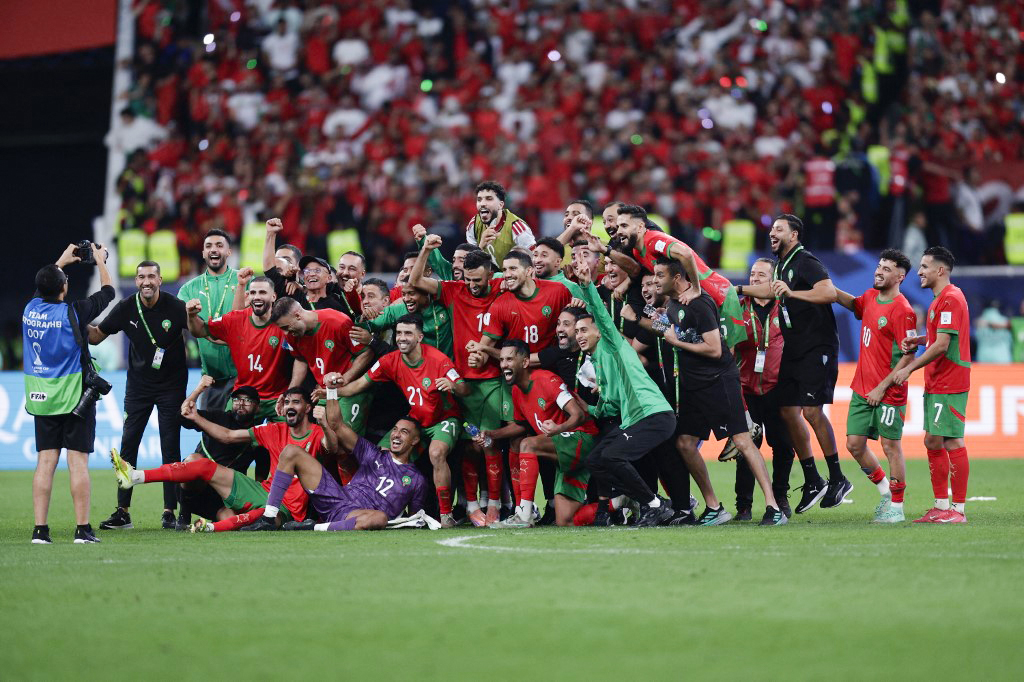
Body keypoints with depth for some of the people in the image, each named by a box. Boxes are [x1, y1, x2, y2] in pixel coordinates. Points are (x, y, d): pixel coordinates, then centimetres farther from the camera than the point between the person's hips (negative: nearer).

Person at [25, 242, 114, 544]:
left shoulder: (30, 310, 1)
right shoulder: (72, 312, -12)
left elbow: (42, 289, 26)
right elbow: (108, 292, 3)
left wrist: (62, 262, 36)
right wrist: (100, 260, 17)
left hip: (40, 399, 5)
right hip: (74, 395, -4)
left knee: (45, 461, 4)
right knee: (78, 460, -3)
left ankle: (40, 530, -2)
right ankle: (82, 529, -5)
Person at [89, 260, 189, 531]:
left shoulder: (175, 307, -14)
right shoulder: (127, 308, -6)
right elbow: (96, 335, 4)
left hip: (171, 385, -2)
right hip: (138, 384, 2)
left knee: (171, 449, -2)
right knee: (127, 446, -3)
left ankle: (170, 511, 3)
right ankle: (122, 512, 1)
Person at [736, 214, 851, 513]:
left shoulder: (805, 262, -12)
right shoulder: (783, 264, 16)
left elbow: (829, 293, -26)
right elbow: (772, 290, 33)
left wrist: (792, 293, -30)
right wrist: (738, 290, 34)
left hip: (817, 348, -9)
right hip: (793, 351, 9)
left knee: (812, 411, -15)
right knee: (789, 412, 4)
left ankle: (837, 479, -5)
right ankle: (812, 482, 12)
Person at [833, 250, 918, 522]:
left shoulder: (902, 310, -16)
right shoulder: (870, 298, 8)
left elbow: (908, 357, -17)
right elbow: (854, 304, 34)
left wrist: (882, 388, -18)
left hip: (888, 394, -8)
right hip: (862, 389, 8)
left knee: (891, 446, 0)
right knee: (854, 444, 8)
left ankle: (896, 507, 10)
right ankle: (885, 490, 26)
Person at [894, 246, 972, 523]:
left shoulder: (950, 299, -16)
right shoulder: (940, 300, 17)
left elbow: (941, 345, -20)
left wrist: (909, 368, -16)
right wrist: (917, 341, 8)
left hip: (949, 385, -11)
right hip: (935, 385, 11)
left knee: (952, 442, -8)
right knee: (933, 442, 11)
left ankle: (958, 510, -5)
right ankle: (941, 507, 17)